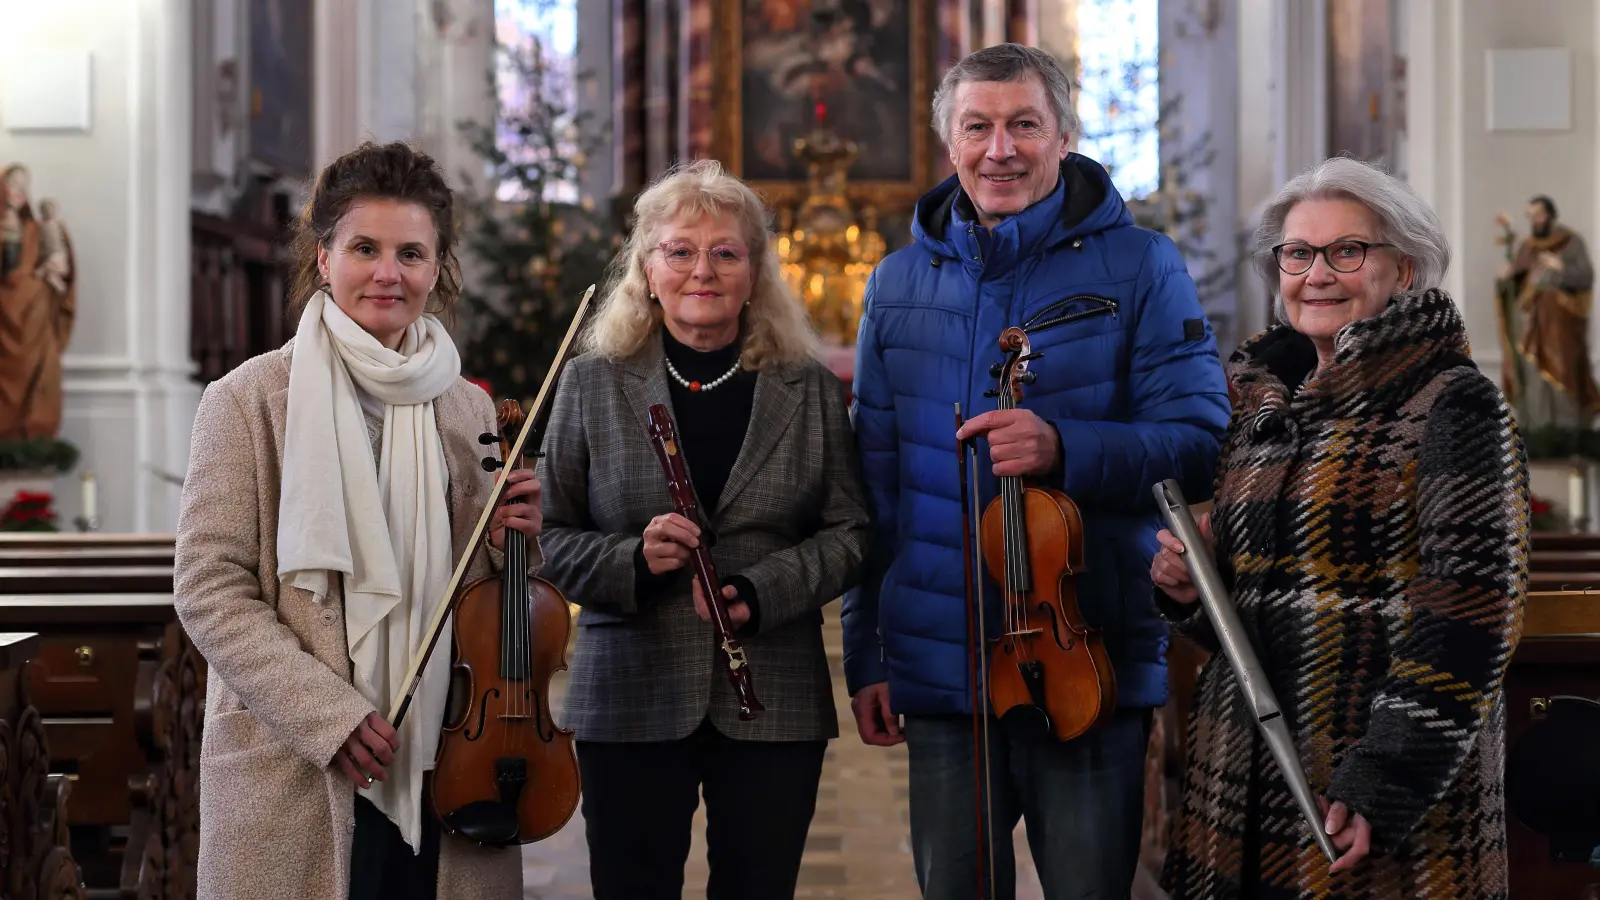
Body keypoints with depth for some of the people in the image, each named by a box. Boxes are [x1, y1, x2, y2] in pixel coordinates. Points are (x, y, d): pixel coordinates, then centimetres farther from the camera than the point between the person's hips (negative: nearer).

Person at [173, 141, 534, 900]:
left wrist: (514, 542, -5)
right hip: (293, 775, -3)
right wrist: (328, 715, -16)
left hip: (442, 771, 3)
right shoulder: (250, 400, -3)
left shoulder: (468, 409, 8)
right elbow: (207, 591, -8)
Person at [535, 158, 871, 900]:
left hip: (774, 705, 1)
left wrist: (759, 593, -14)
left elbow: (848, 532, 3)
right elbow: (548, 536, 3)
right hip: (630, 701, 0)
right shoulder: (593, 384, 5)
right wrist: (633, 560, -16)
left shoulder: (812, 391, 7)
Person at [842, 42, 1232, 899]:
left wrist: (1066, 448, -25)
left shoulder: (1138, 267, 0)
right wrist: (866, 655, 9)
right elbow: (875, 481, 12)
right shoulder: (901, 282, 10)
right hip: (938, 666, 3)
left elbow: (1202, 442, -7)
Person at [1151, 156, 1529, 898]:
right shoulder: (1263, 402, 12)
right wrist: (1189, 587, 0)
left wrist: (1382, 785, -20)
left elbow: (1470, 626, -15)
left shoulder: (1453, 405, -9)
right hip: (1244, 777, 6)